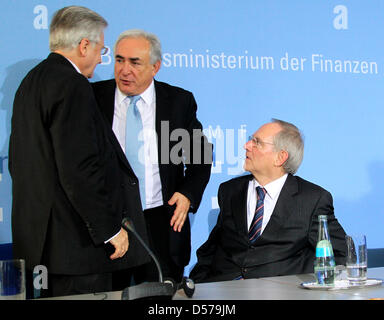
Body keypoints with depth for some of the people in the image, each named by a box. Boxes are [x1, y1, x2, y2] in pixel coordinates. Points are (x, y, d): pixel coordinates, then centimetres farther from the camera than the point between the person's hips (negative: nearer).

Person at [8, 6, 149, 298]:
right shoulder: (72, 86, -17)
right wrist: (110, 228, -18)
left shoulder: (31, 82, 15)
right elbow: (80, 168, -24)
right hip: (75, 240, -10)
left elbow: (17, 162, 20)